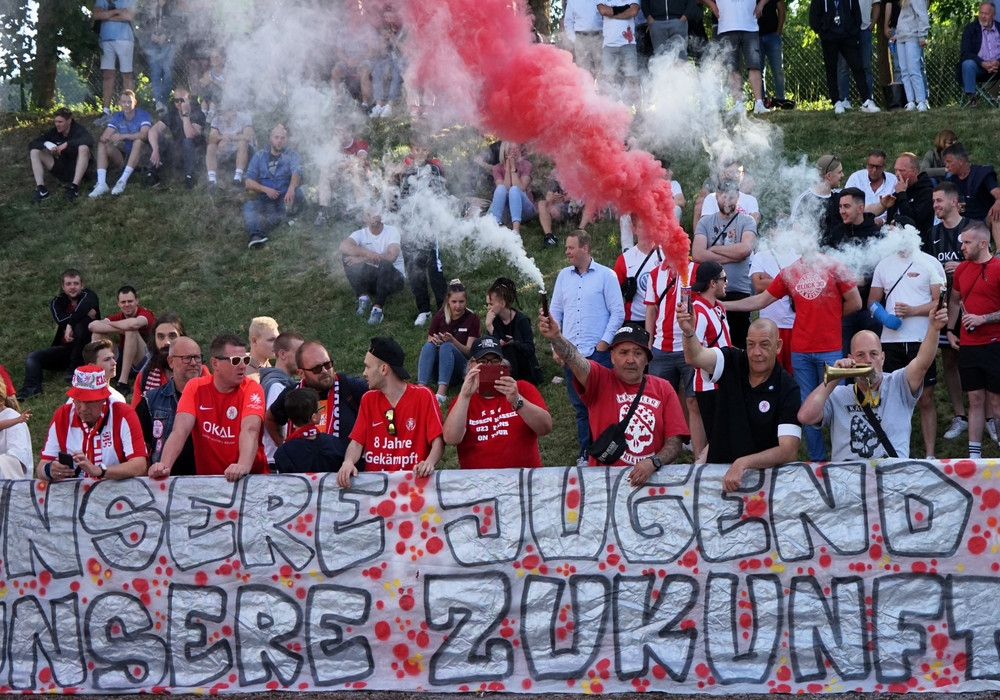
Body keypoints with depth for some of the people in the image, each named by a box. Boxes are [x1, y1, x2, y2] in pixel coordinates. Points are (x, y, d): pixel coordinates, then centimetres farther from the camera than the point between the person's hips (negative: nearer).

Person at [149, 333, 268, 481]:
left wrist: (244, 465, -41)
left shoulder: (252, 389, -6)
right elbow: (180, 430, -10)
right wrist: (165, 465, -28)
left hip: (251, 478, -2)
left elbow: (250, 430, -22)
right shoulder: (195, 388, 0)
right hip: (206, 478, 2)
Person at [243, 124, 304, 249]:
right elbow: (249, 182, 8)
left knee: (297, 192, -33)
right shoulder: (259, 156, 14)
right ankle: (255, 235, -57)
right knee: (249, 206, -30)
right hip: (265, 200, 1)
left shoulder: (292, 156, 7)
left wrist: (291, 188, -38)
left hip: (285, 201, -1)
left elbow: (297, 173, -14)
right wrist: (266, 189, -12)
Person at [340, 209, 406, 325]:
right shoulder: (361, 234, -3)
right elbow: (343, 246, -24)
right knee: (348, 257, -17)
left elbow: (391, 257, -26)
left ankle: (378, 309, -34)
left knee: (385, 263, -38)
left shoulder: (392, 231, -10)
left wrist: (363, 259, -27)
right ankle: (363, 297, -20)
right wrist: (367, 253, -41)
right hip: (372, 278, 3)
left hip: (394, 278, -3)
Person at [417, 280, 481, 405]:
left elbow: (469, 351, -7)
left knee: (447, 347, -34)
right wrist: (433, 340, -18)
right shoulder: (439, 316, 3)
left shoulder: (472, 318, -3)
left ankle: (442, 393, -54)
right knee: (428, 346, -29)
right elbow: (429, 342, 6)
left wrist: (453, 341, -26)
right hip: (438, 366, 2)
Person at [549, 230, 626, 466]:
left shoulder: (605, 276, -2)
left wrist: (604, 343, -9)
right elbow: (555, 311, 15)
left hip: (598, 352, -4)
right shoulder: (564, 276, 12)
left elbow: (617, 312, -3)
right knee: (580, 407, 8)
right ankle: (585, 453, 14)